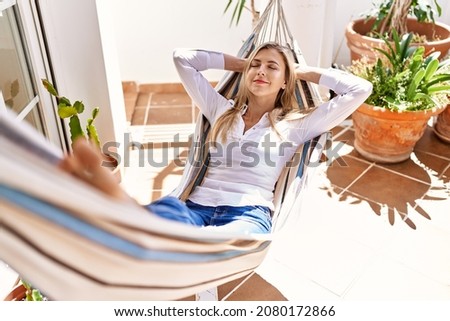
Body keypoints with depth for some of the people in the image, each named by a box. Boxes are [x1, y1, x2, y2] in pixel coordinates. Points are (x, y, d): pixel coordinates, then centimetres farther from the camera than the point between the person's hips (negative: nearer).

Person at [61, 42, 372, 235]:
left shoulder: (294, 125, 16)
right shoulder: (222, 111, 25)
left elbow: (361, 89, 11)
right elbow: (182, 58, 30)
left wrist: (304, 71, 20)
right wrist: (240, 63, 31)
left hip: (249, 214, -3)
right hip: (198, 207, 4)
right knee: (168, 211, -37)